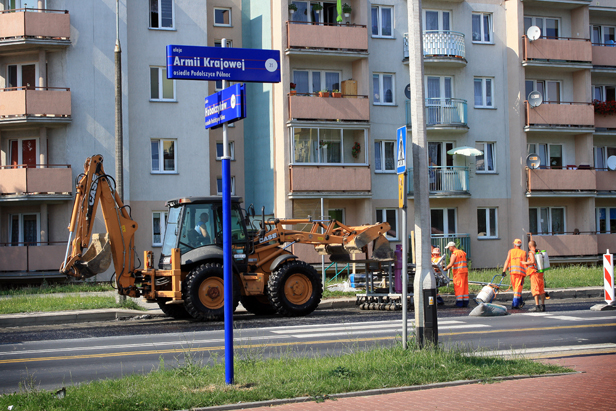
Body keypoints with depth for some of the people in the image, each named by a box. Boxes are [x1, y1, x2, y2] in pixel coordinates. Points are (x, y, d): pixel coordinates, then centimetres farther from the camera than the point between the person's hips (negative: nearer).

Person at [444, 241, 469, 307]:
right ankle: (465, 301, 9)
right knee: (465, 287, 9)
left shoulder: (454, 254, -9)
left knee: (458, 287, -4)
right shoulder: (462, 252, 16)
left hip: (458, 272, -8)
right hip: (465, 271, 8)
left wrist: (445, 269, -4)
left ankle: (459, 302, -6)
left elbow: (451, 264, -16)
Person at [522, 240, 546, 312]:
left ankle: (537, 306, -17)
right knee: (541, 290, 11)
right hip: (540, 273, 8)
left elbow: (533, 261, -22)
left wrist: (525, 263, -9)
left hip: (534, 273, -8)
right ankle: (543, 306, 13)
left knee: (535, 290, -10)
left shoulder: (531, 253, -8)